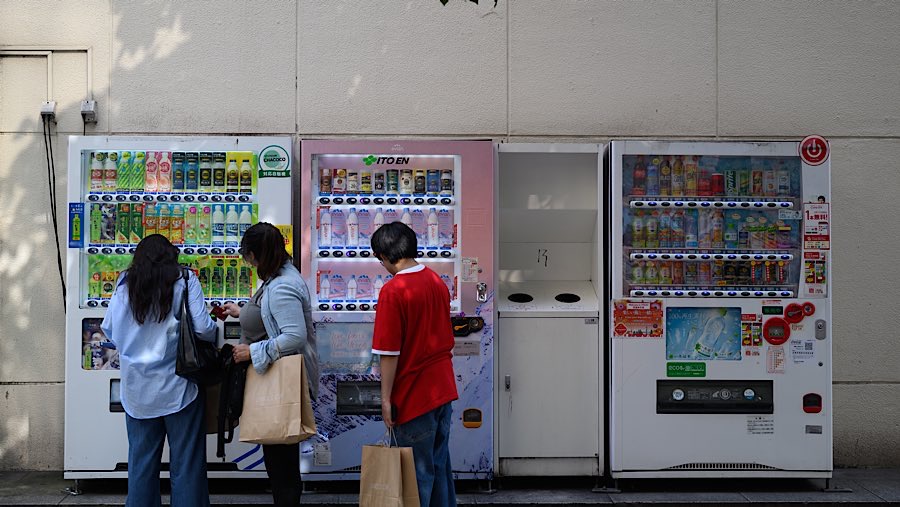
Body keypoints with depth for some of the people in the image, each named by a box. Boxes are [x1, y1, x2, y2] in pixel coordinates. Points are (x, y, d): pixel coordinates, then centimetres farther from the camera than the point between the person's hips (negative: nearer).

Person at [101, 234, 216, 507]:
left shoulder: (124, 284, 4)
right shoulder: (184, 280, -5)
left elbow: (109, 330, 9)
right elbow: (203, 328, -12)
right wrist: (214, 332, 9)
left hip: (137, 389, 3)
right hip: (177, 386, -3)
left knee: (141, 461, 13)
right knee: (186, 462, 5)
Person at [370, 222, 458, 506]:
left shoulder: (392, 292, -17)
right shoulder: (438, 282, 5)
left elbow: (389, 353, -17)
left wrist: (386, 399, -10)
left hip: (414, 395, -7)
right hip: (443, 389, 7)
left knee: (419, 472, 3)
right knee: (440, 464, 18)